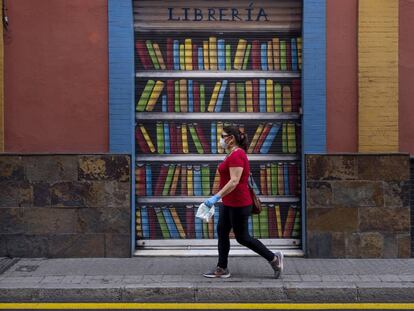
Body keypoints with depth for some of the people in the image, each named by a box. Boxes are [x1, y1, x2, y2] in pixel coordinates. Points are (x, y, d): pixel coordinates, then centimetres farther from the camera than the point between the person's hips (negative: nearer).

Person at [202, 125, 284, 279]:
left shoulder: (236, 155, -19)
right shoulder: (233, 154, 12)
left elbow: (234, 181, -27)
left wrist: (216, 197, -30)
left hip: (238, 204, -10)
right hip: (229, 203, 10)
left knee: (242, 238, 0)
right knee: (222, 232, 11)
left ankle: (273, 258, 12)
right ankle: (221, 269, 17)